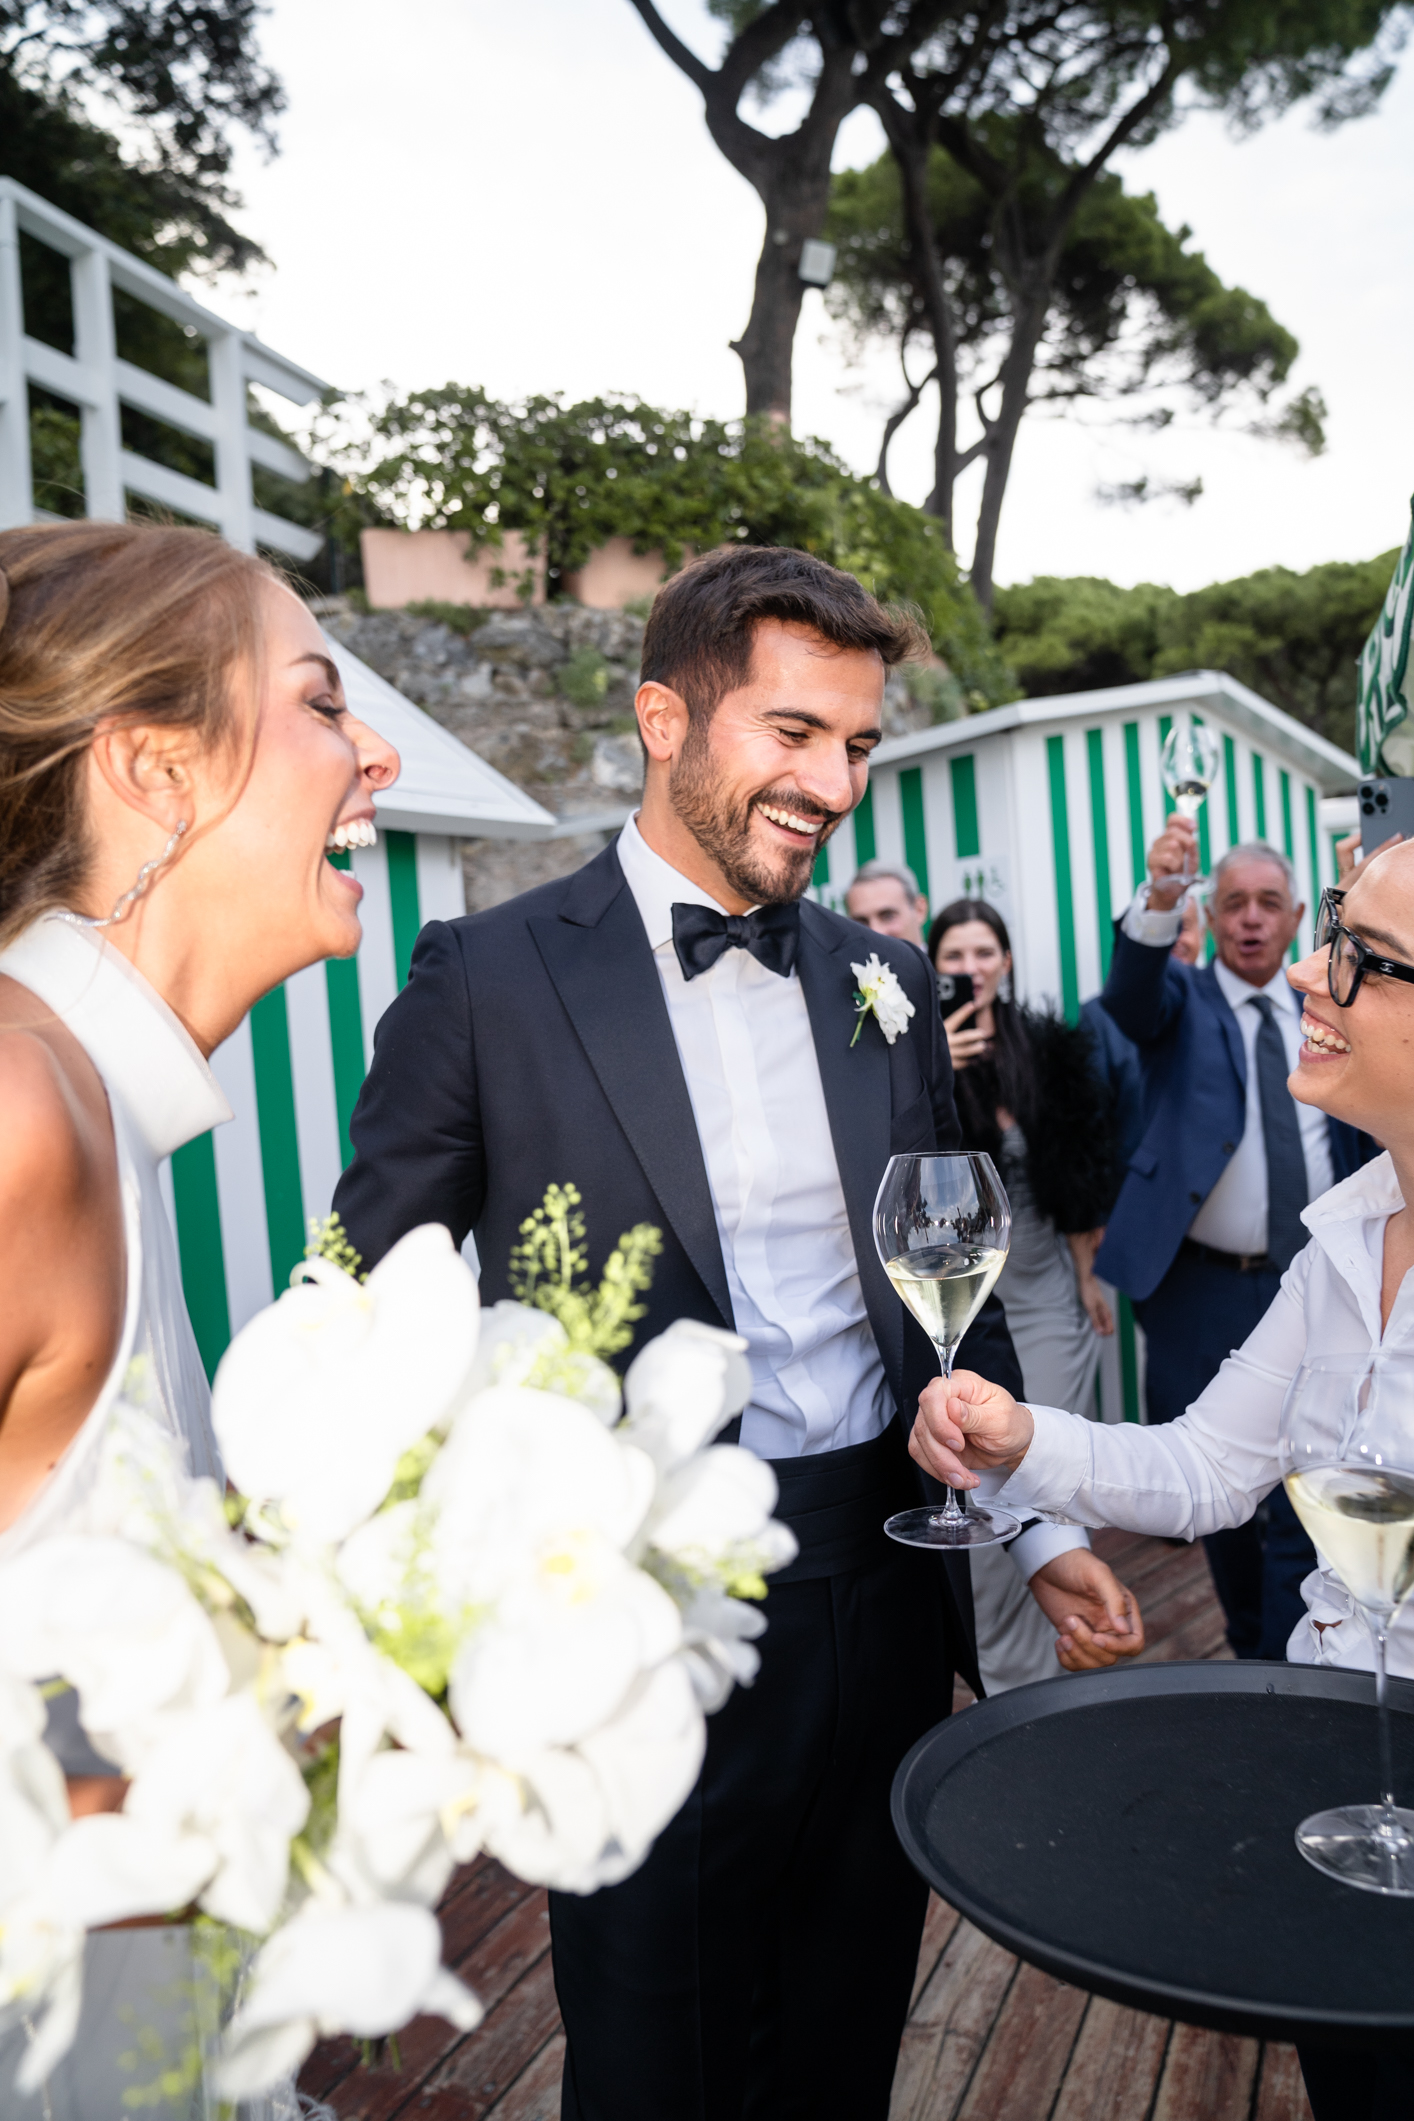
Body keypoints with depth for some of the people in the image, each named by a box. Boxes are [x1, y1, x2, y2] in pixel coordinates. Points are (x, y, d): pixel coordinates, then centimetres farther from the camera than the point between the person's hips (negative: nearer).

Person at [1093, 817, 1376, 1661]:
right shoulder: (1183, 1000, 0)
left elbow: (1361, 1142, 13)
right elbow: (1129, 995, -25)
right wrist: (1160, 896, -44)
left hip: (1313, 1292, 1)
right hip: (1204, 1296, -1)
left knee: (1305, 1506, 1)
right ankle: (1248, 1649, 33)